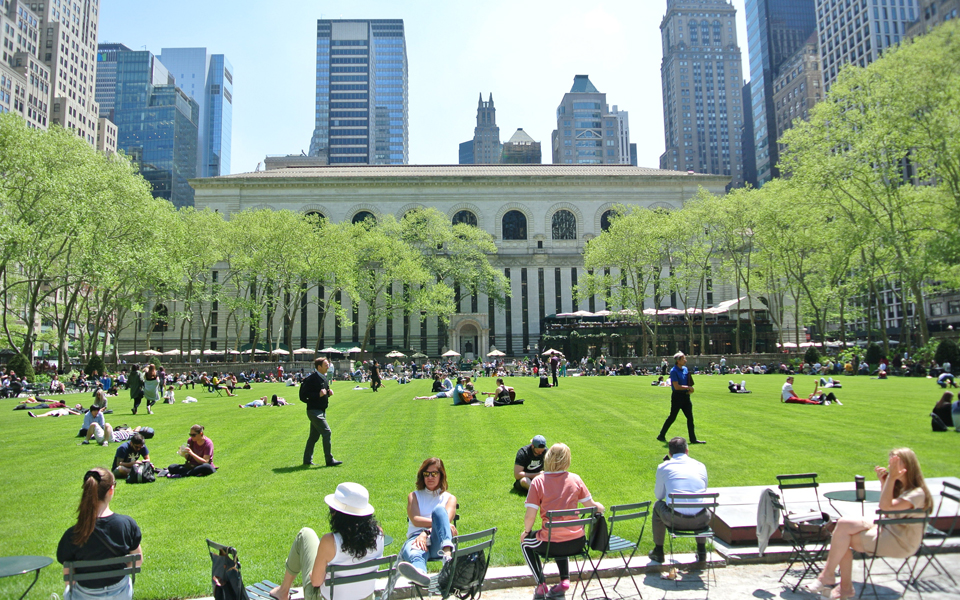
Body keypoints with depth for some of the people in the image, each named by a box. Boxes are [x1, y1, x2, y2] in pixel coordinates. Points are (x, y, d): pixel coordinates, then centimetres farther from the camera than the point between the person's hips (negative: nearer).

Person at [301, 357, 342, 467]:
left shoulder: (324, 377, 13)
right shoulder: (312, 379, -16)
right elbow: (303, 395, -19)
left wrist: (328, 392, 4)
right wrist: (318, 395, -24)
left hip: (321, 410, 9)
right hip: (314, 411, -9)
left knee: (314, 435, 13)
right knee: (326, 432, -11)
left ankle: (307, 460, 21)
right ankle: (329, 460, -5)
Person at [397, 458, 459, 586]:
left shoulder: (450, 498, 22)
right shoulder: (414, 496, 25)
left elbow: (447, 519, 0)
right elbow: (416, 520, 5)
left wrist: (426, 533, -17)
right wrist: (439, 523, -8)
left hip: (439, 541, 0)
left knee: (439, 509, -31)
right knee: (413, 553, -39)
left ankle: (447, 553, -58)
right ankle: (420, 572, -78)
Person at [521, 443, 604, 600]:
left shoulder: (538, 481, -10)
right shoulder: (575, 479, -3)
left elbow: (530, 516, -12)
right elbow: (592, 506, 5)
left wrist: (526, 531, 9)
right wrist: (600, 508, 29)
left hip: (552, 545, -4)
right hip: (577, 544, 4)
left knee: (525, 542, 28)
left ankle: (541, 586, 18)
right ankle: (565, 580, 21)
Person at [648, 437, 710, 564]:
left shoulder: (663, 467, 5)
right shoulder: (700, 466, 12)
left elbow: (659, 495, 15)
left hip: (675, 520, -2)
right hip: (699, 521, 3)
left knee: (658, 505, 31)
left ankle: (658, 551, 35)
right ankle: (701, 551, 37)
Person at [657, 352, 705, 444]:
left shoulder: (685, 369, 8)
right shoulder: (673, 371, -15)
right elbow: (676, 386, -20)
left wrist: (690, 389, 0)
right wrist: (688, 387, -14)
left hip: (685, 395, 7)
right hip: (677, 396, -7)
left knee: (690, 417, 5)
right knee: (672, 417, 2)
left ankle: (693, 439, 11)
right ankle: (661, 436, 15)